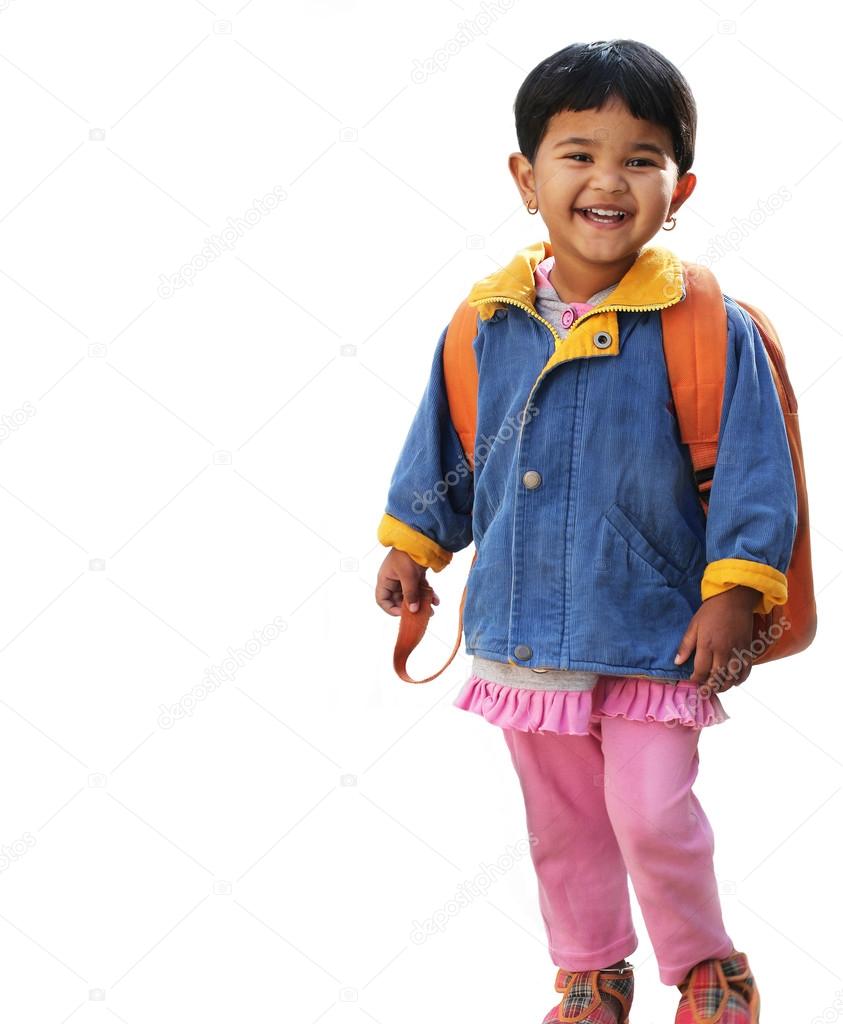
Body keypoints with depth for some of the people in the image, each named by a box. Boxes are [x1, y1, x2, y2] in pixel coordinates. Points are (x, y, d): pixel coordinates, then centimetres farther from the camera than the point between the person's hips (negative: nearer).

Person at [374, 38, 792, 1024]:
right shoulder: (487, 321, -3)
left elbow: (752, 471, -9)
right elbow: (443, 448, 12)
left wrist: (733, 595, -12)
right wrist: (412, 544, 15)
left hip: (654, 628, -4)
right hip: (524, 627, 4)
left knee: (653, 817, -2)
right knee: (561, 822, 16)